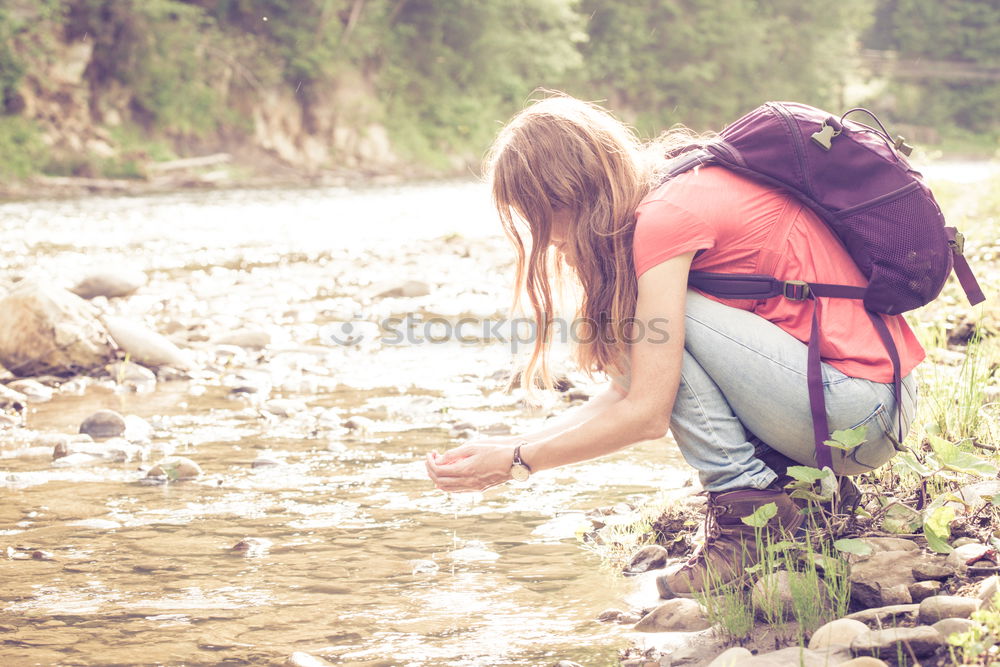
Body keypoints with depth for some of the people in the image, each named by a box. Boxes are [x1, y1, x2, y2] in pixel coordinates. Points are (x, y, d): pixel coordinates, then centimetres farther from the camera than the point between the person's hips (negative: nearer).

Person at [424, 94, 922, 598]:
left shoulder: (665, 216, -16)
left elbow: (646, 414, -17)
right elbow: (626, 393, 13)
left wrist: (515, 462, -8)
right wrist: (511, 445, 8)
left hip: (862, 415, -10)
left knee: (660, 320, -13)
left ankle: (747, 503, -9)